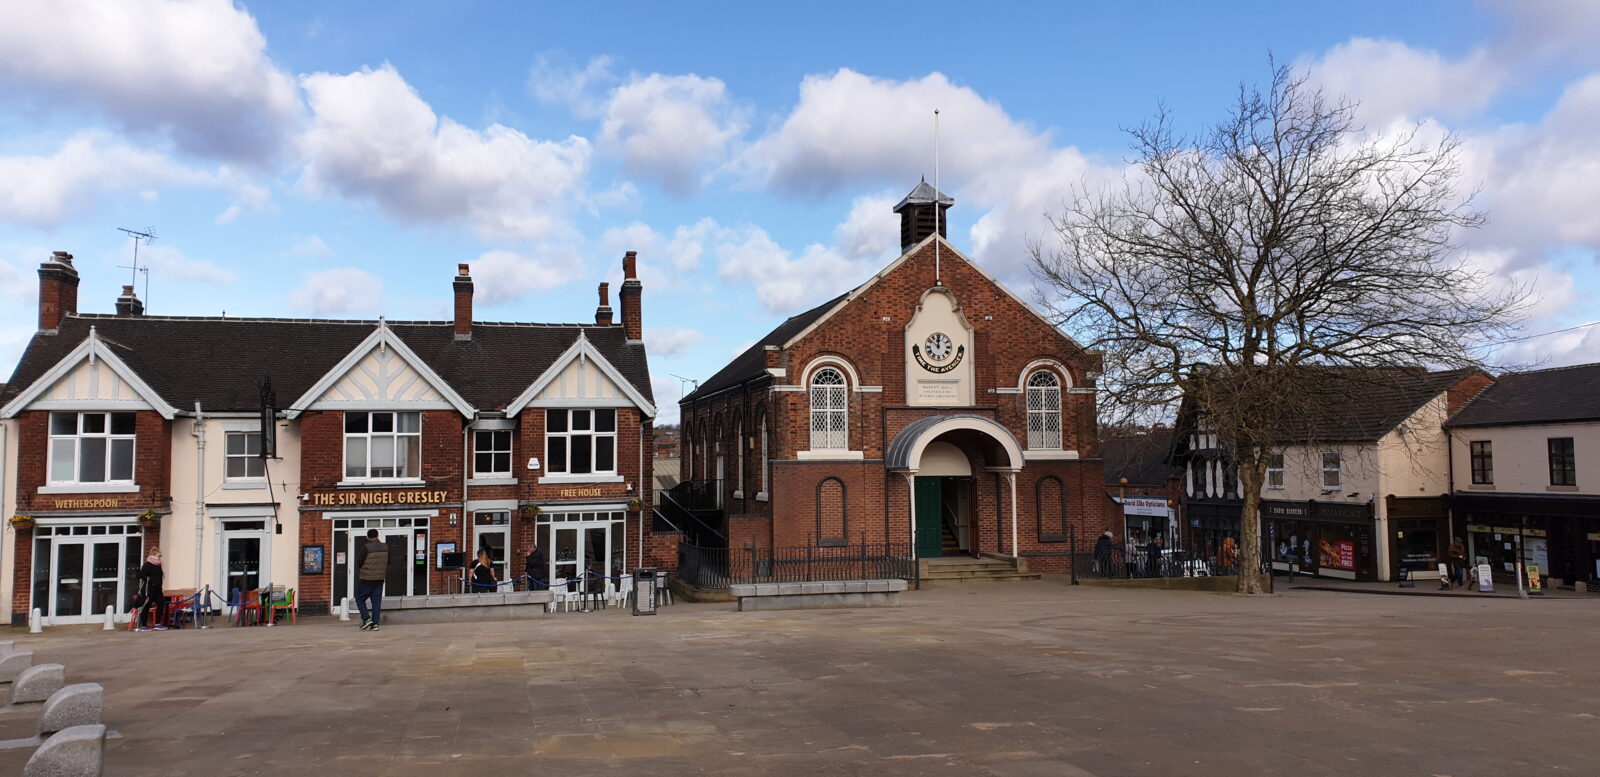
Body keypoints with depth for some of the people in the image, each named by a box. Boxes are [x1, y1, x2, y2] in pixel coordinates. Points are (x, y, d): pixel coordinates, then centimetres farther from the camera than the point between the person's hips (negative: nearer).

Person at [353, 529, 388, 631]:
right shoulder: (385, 547, 2)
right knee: (377, 601, 7)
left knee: (360, 599, 9)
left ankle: (367, 619, -3)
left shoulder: (366, 547, -15)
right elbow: (387, 562, 11)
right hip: (380, 579, 5)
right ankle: (375, 623, 3)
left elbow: (359, 562, -10)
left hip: (366, 579, -5)